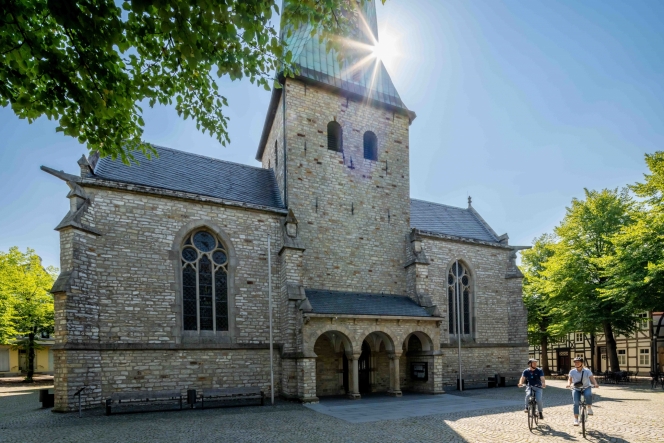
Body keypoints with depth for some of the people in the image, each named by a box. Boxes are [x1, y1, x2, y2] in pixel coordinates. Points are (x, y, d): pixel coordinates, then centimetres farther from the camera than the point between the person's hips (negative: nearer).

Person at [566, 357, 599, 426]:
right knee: (576, 403, -18)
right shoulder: (572, 371, -4)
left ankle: (589, 408, -11)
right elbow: (570, 379, -3)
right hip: (576, 389, 1)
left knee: (589, 395, -37)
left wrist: (595, 384, -38)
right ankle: (576, 420, -10)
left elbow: (592, 378, -18)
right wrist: (568, 384, -26)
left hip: (586, 388, -1)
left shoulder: (587, 371, -8)